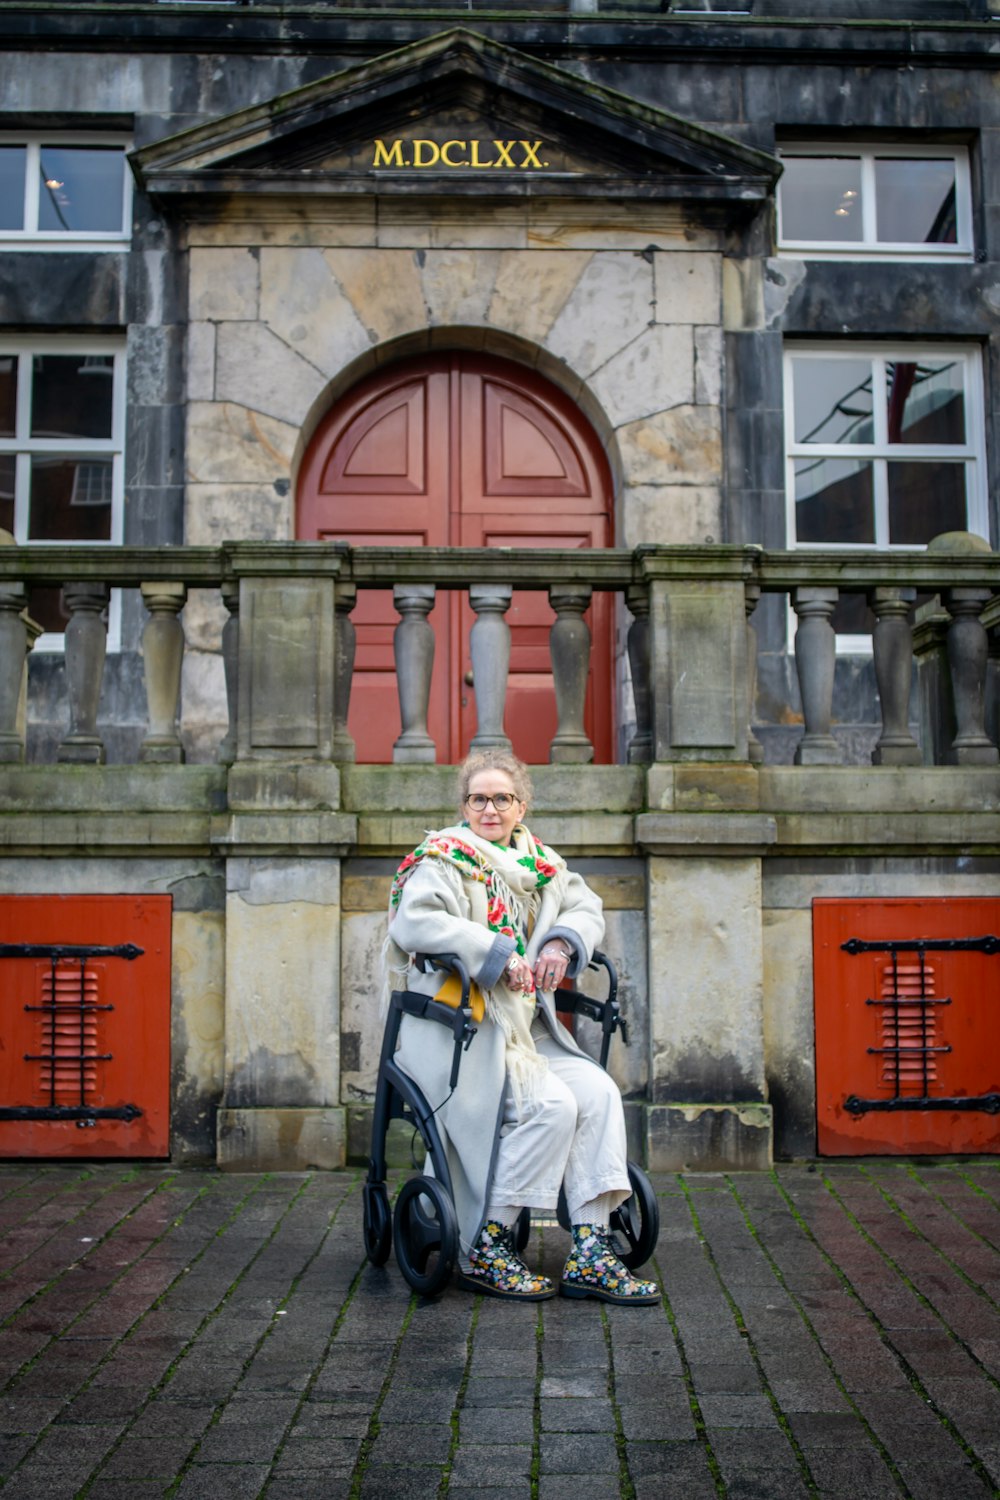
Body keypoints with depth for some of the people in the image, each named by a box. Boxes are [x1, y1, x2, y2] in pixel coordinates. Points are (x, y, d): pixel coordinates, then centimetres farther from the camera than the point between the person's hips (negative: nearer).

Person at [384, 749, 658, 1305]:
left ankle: (590, 1252, -10)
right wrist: (497, 953, -23)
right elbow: (412, 922, -22)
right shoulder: (444, 859, -5)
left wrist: (562, 943, -5)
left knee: (598, 1091, -15)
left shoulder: (539, 862, 15)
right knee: (550, 1106, -23)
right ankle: (483, 1251, -9)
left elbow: (587, 908, 18)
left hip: (527, 1030, 7)